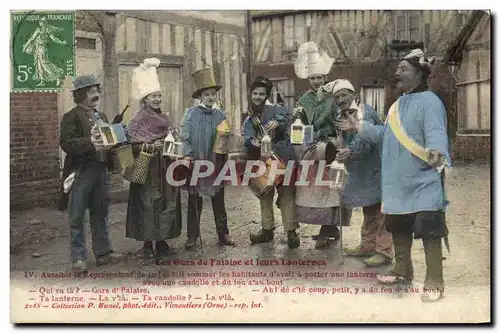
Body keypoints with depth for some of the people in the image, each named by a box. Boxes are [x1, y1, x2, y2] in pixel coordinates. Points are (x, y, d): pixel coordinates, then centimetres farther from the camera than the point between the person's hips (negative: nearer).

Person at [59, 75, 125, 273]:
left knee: (100, 213, 13)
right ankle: (78, 258, 7)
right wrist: (89, 143, -31)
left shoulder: (101, 117, 18)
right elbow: (66, 143, -18)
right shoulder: (71, 117, -5)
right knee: (77, 217, 0)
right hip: (80, 171, -7)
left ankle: (103, 252, 22)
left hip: (100, 169, 7)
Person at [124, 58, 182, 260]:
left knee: (166, 204, 8)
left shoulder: (165, 119, 14)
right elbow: (133, 145, -14)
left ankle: (162, 242, 18)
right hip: (148, 170, -7)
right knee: (149, 204, -5)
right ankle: (148, 245, 3)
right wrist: (151, 146, -25)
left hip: (166, 169, 7)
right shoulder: (138, 121, -6)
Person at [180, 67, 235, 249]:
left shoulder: (221, 115, 5)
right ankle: (193, 236, 16)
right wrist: (188, 155, -14)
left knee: (218, 200, 10)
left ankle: (223, 234, 19)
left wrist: (224, 160, -7)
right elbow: (184, 138, -3)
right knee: (194, 201, 7)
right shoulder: (191, 113, -2)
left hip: (216, 164, 2)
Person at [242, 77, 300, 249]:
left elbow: (283, 120, -23)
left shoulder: (276, 109, -1)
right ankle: (267, 229, 22)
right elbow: (246, 135, -4)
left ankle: (291, 231, -1)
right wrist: (252, 141, -28)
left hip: (281, 157, -5)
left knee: (286, 194, -5)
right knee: (264, 194, 11)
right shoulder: (250, 118, 12)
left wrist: (276, 123, -48)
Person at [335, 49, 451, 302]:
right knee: (399, 228, 19)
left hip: (424, 183, -9)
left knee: (429, 232, -4)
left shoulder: (430, 102, -13)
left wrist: (436, 152, -48)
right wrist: (359, 127, 21)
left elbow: (436, 134, -27)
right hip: (398, 182, 9)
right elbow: (385, 134, 24)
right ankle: (403, 270, 35)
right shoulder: (398, 105, 16)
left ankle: (434, 282, 5)